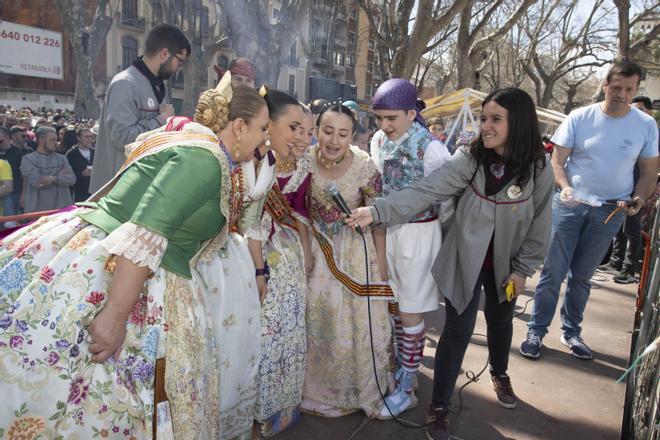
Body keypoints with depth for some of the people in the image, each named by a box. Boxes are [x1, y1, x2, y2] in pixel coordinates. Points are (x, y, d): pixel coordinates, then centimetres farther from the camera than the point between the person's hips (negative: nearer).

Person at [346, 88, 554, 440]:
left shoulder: (538, 169, -13)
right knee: (457, 332, 2)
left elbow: (539, 223, -4)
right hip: (464, 260, -2)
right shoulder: (468, 159, -18)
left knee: (500, 321, 23)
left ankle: (499, 373, 56)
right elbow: (424, 191, -28)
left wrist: (523, 269, -2)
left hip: (504, 264, 2)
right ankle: (439, 407, 21)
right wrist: (378, 210, -41)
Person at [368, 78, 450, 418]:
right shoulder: (378, 142, 0)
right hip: (386, 229, 6)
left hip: (418, 233, -6)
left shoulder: (430, 149, -19)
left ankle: (406, 389, 20)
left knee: (410, 312, 3)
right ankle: (404, 367, 39)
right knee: (393, 304, 17)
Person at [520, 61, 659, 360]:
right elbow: (557, 161, -6)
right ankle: (536, 330, 13)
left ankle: (571, 331, 28)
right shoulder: (580, 118, -6)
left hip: (610, 211, 2)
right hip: (569, 204, -2)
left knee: (582, 276, 13)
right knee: (553, 272, 0)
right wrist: (565, 188, -25)